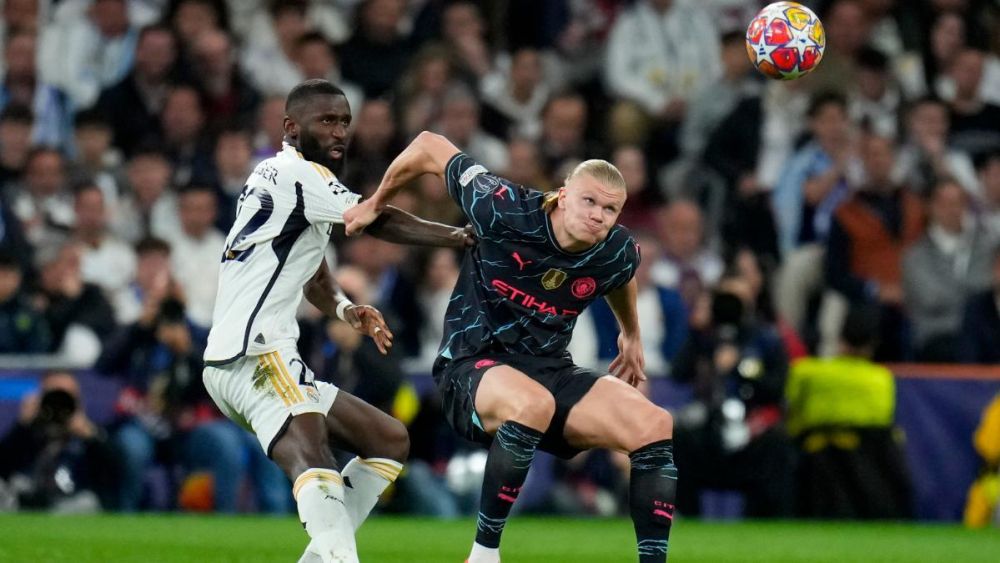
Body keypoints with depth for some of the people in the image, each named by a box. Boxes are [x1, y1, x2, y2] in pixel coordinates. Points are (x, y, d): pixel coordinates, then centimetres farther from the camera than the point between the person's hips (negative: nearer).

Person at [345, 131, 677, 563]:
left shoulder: (618, 254, -6)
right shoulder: (507, 211, -19)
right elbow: (428, 148, -6)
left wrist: (631, 335, 36)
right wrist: (375, 205, 8)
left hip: (551, 370, 5)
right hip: (472, 367, -5)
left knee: (654, 425, -17)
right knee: (533, 404, -40)